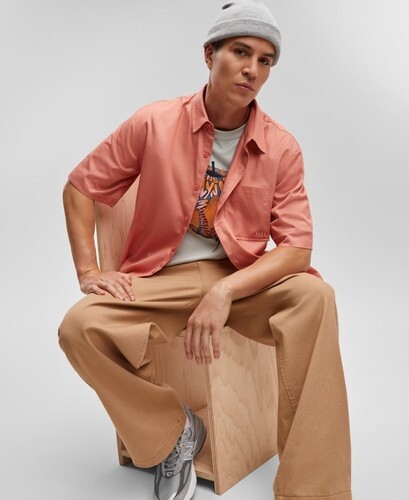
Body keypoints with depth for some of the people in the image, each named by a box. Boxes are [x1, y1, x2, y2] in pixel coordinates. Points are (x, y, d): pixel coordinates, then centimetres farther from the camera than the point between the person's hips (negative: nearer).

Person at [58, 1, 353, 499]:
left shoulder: (282, 148, -5)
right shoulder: (153, 123, -5)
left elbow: (297, 246, -10)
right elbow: (80, 187, 5)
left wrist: (224, 293, -26)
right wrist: (88, 272, -7)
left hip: (243, 278, 1)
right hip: (159, 278, 0)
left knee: (314, 296, -30)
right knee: (81, 326, -27)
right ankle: (173, 433, -2)